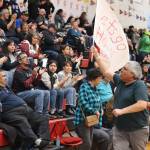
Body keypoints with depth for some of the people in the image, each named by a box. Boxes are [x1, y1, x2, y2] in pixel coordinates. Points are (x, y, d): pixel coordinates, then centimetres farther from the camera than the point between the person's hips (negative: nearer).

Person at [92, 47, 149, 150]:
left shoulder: (139, 85, -15)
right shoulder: (120, 81, 5)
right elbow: (106, 72, 15)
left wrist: (121, 111, -25)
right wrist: (97, 55, 14)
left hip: (137, 129, -6)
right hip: (119, 128, 6)